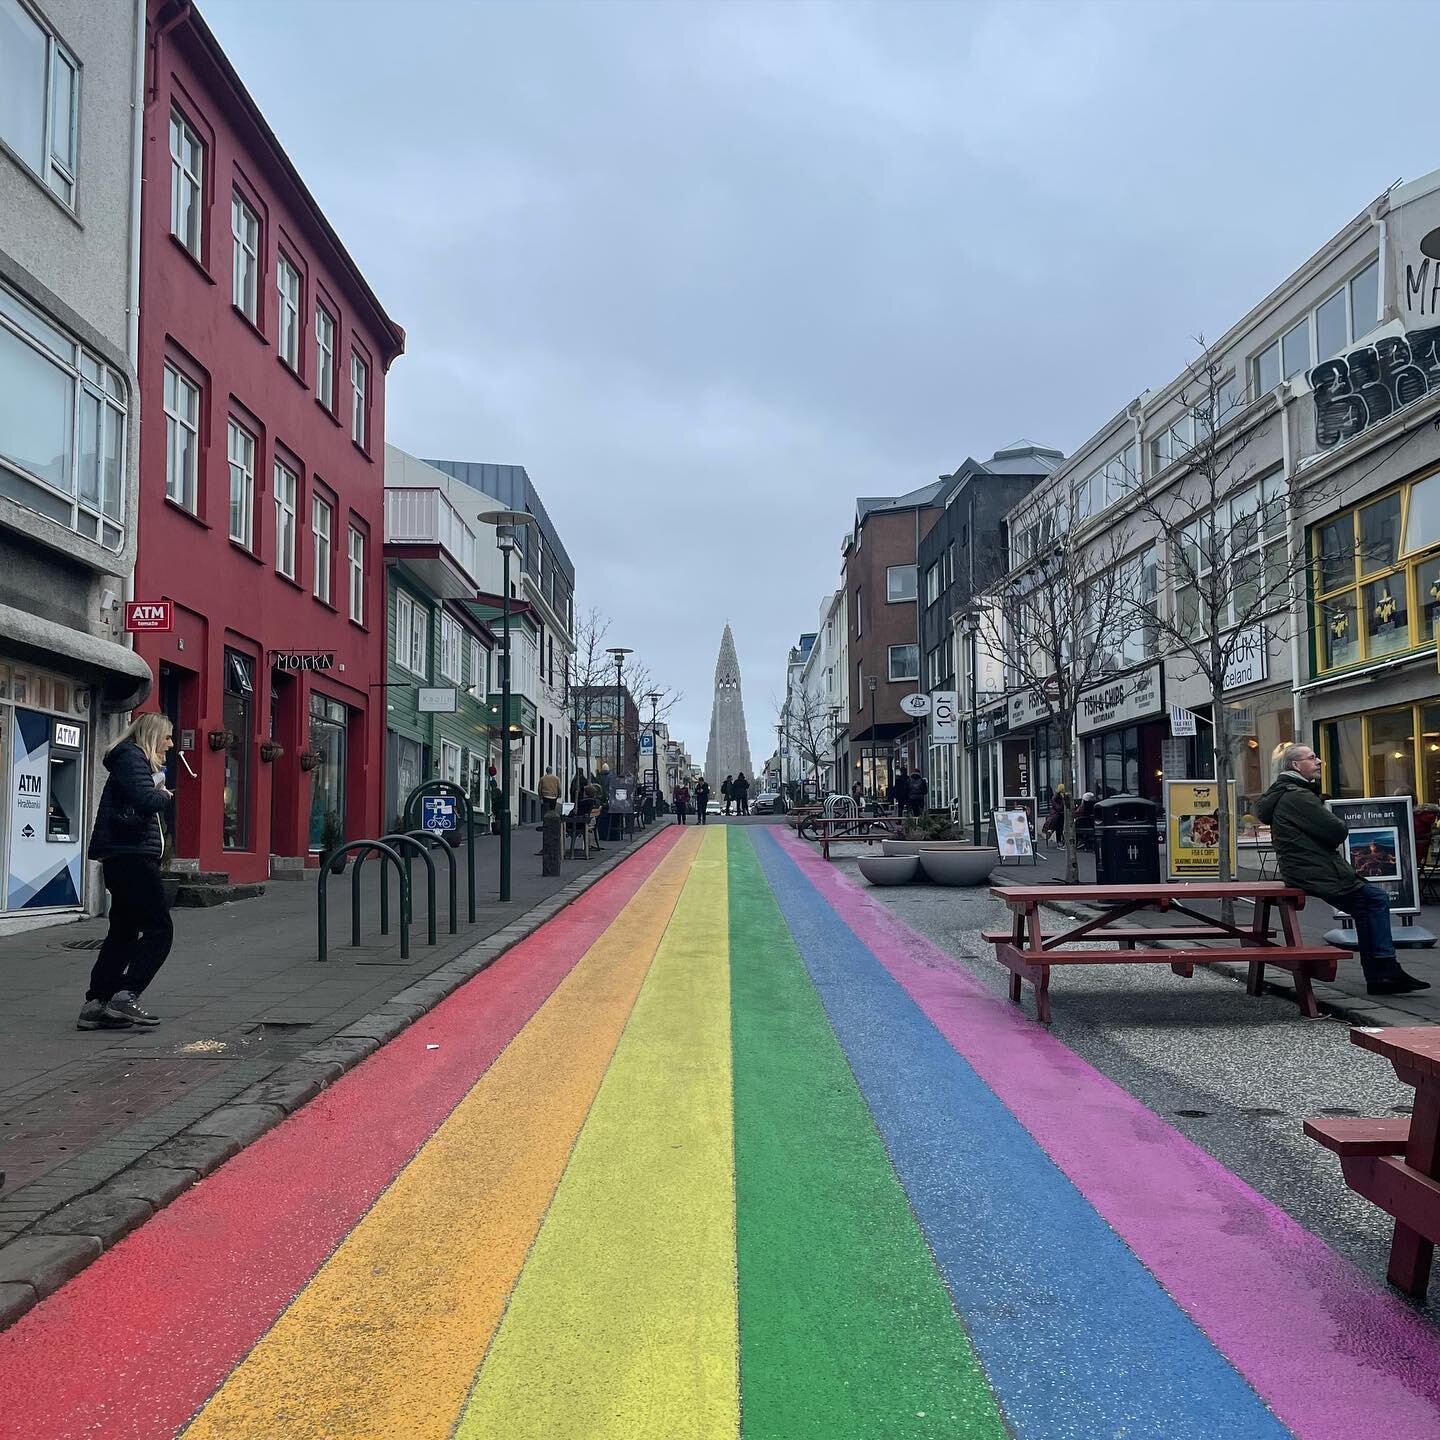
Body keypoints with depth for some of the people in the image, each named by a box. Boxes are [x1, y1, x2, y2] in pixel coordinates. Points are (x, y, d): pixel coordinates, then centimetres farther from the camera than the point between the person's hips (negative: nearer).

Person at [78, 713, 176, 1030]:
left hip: (126, 857, 11)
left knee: (124, 932, 10)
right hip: (131, 854, -11)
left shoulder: (135, 758, 24)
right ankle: (125, 996, -13)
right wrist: (165, 794, -3)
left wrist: (158, 791, 6)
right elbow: (146, 799, -22)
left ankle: (95, 1005, 12)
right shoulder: (131, 755, -7)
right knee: (159, 929, -10)